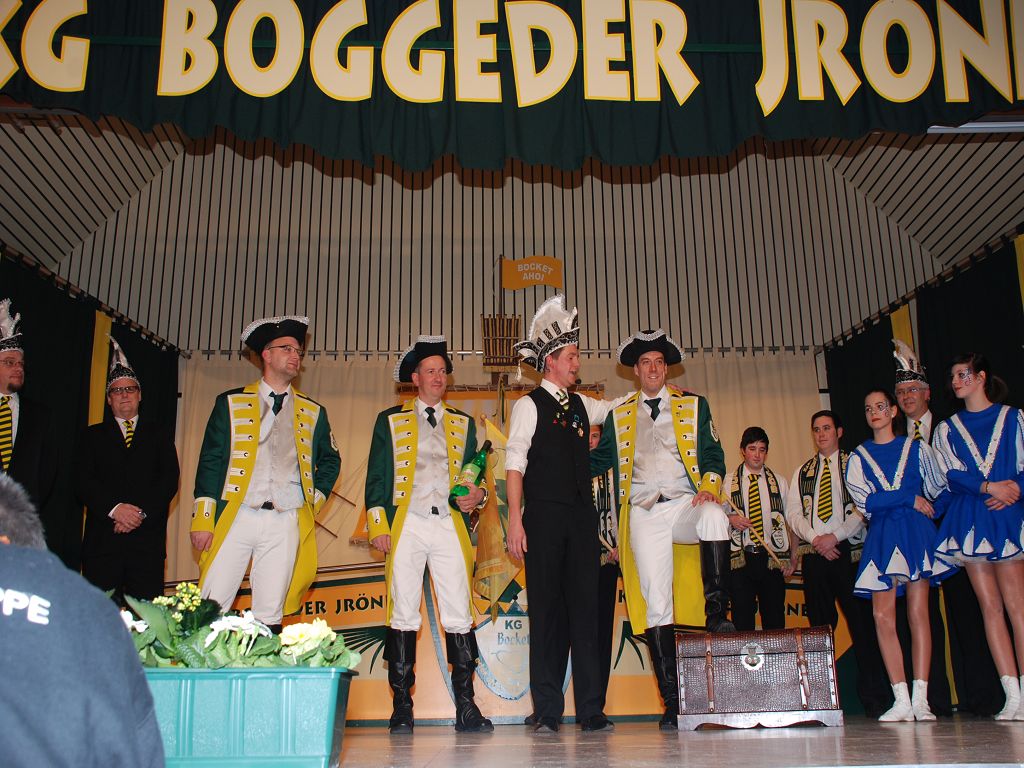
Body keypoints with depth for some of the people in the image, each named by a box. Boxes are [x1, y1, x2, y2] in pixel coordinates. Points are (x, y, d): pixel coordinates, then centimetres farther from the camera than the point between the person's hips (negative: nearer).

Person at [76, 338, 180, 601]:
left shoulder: (159, 434, 15)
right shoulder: (93, 435, 16)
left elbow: (170, 479, 4)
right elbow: (83, 481, 4)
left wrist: (142, 513, -10)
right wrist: (114, 508, -12)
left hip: (147, 539, 0)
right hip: (102, 540, 1)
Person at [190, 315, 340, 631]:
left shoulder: (313, 412, 14)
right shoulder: (231, 403, 8)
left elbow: (330, 460, 25)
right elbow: (210, 460, 3)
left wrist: (315, 498, 10)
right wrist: (203, 519, -4)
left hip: (285, 523, 2)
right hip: (236, 518, -1)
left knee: (270, 615, 1)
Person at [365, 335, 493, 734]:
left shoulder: (463, 424, 19)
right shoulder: (390, 420, 13)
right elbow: (377, 477, 8)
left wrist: (477, 495, -1)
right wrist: (378, 526, -3)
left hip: (451, 525, 2)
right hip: (407, 525, -1)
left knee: (459, 616, -4)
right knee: (403, 615, -2)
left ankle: (465, 705, 0)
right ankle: (402, 707, 5)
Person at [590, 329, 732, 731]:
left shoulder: (693, 405, 16)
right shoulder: (618, 416, 21)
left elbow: (713, 453, 10)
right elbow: (597, 460, 24)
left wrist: (709, 486, -8)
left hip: (685, 502, -1)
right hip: (643, 513, 1)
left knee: (715, 516, -38)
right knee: (656, 602, -7)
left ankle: (717, 612, -29)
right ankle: (672, 701, -4)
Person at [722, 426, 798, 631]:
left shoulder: (779, 482, 13)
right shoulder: (728, 482, 9)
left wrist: (794, 557, 6)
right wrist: (730, 519, -12)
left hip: (773, 558, 1)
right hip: (741, 558, -1)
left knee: (775, 618, 0)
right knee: (742, 616, -4)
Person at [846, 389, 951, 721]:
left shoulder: (916, 448, 12)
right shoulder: (858, 457, 11)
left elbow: (938, 491, 12)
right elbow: (864, 501, -2)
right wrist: (911, 499, -7)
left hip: (916, 534, -1)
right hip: (881, 539, 1)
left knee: (918, 613, -5)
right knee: (883, 617, -7)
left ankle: (921, 700, -3)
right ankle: (902, 701, -3)